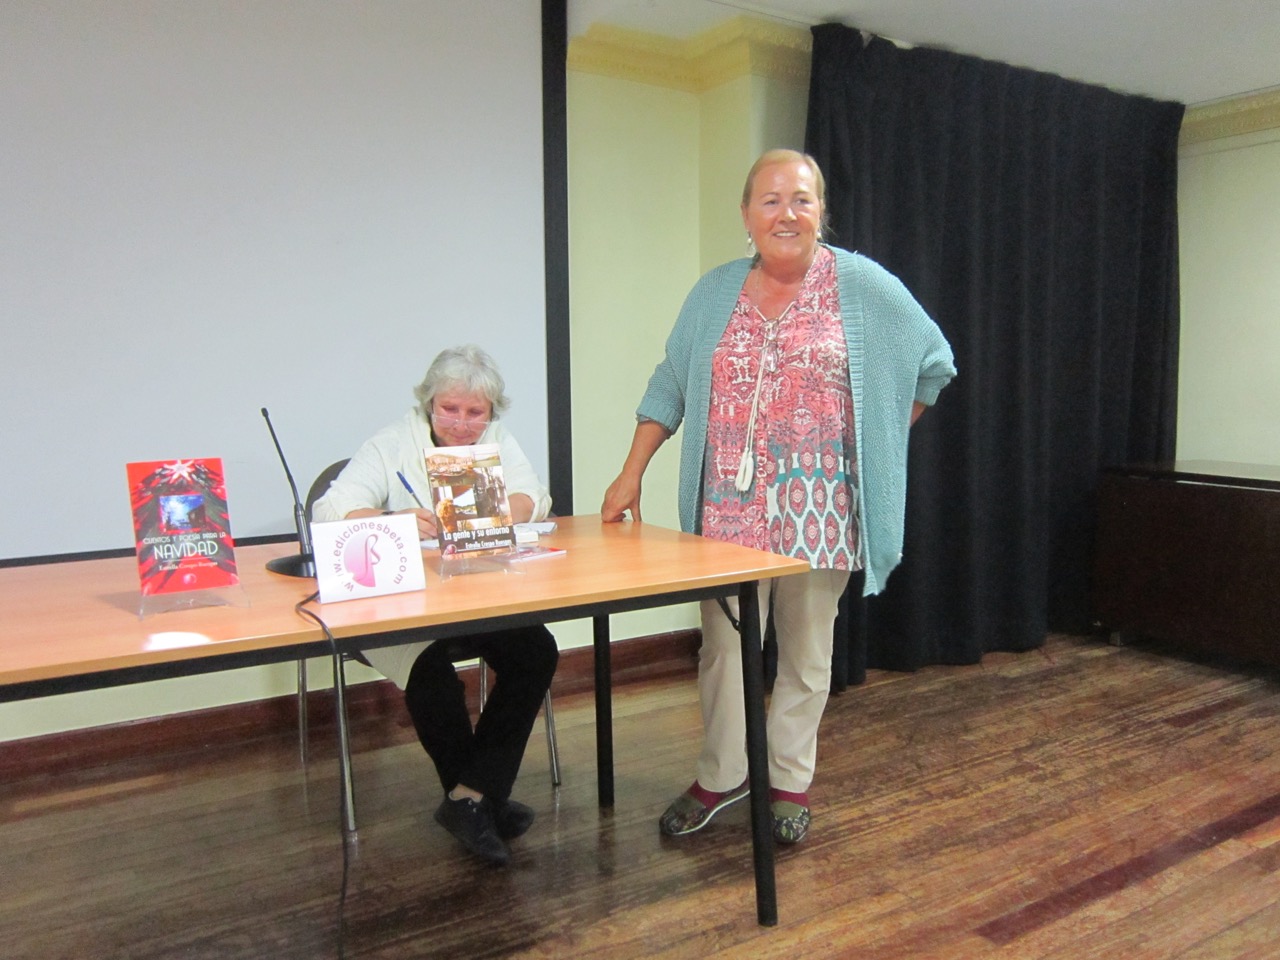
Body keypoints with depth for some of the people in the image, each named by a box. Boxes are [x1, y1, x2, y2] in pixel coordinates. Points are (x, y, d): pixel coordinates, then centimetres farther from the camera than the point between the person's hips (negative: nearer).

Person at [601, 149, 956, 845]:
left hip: (819, 506, -1)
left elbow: (933, 363, 9)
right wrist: (631, 473, 2)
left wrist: (880, 443, 6)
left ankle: (790, 783, 26)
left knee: (807, 650, 9)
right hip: (730, 505, 2)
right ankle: (720, 776, 24)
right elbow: (670, 387, 9)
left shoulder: (864, 286, 0)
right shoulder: (715, 293, 8)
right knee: (724, 642, 5)